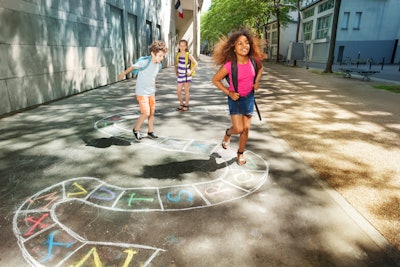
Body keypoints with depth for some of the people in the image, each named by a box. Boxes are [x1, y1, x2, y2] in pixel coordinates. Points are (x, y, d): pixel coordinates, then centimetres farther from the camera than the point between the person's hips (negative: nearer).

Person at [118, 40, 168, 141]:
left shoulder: (158, 65, -1)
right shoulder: (145, 62, -22)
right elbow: (132, 67, -7)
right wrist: (123, 74, 8)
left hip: (151, 93, 7)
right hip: (142, 93, -7)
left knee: (152, 112, 11)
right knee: (146, 113, -10)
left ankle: (150, 131, 28)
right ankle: (136, 129, 13)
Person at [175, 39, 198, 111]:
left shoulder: (188, 55, -6)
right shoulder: (178, 55, 6)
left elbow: (196, 63, -7)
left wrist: (191, 71, -12)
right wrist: (176, 72, 8)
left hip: (186, 75, -4)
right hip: (180, 75, 4)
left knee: (186, 90, 2)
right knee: (178, 91, 3)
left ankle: (186, 105, 14)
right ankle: (181, 104, 22)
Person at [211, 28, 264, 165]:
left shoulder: (253, 60, -13)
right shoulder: (229, 65, -24)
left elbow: (260, 68, 12)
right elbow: (215, 80, -11)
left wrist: (257, 81, -3)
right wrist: (229, 93, -16)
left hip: (249, 97, 4)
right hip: (235, 98, -3)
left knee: (246, 128, 9)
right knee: (238, 129, -7)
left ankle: (240, 153, 30)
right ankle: (228, 133, 31)